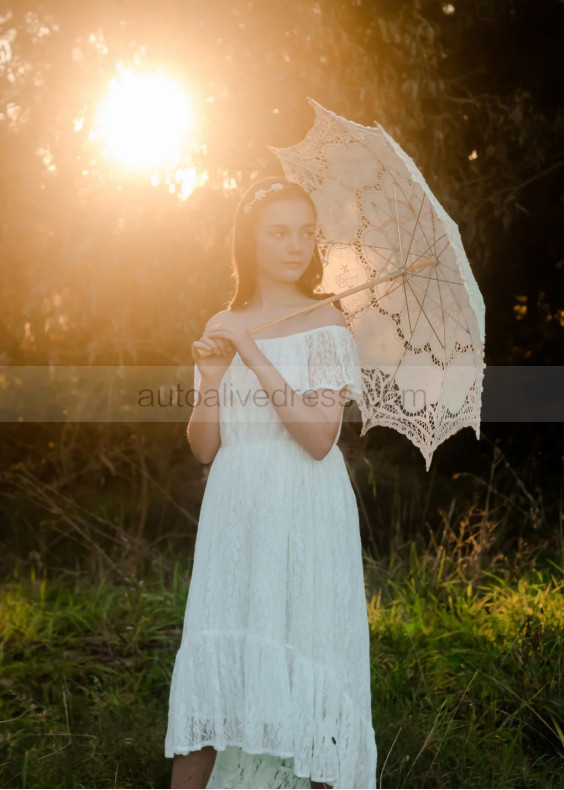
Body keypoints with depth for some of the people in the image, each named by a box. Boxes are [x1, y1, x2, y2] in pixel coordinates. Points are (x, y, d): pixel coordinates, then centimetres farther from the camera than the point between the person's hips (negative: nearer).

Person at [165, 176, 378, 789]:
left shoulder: (326, 323, -1)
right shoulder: (222, 328, 11)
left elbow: (318, 438, -14)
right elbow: (204, 448, 9)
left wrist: (253, 354, -16)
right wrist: (211, 381, -9)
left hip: (306, 515, -3)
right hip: (234, 511, 3)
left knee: (306, 648, -4)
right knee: (211, 656, 0)